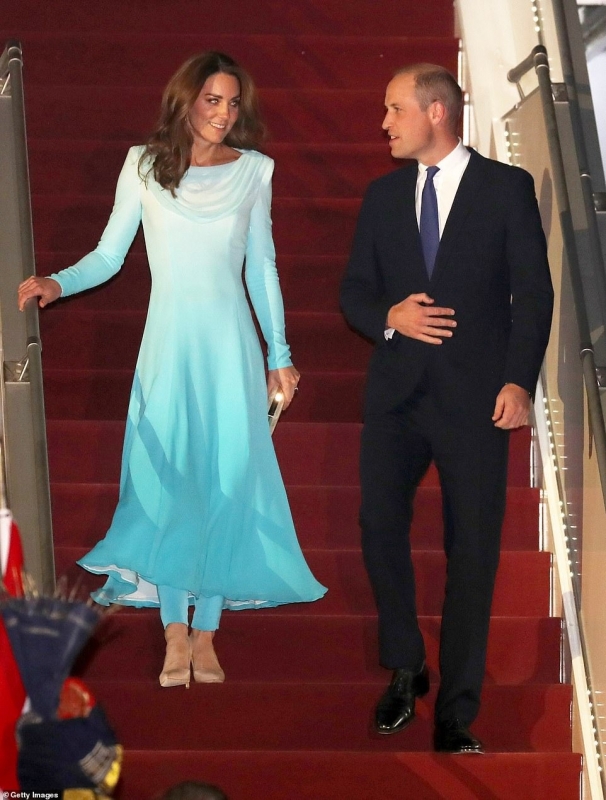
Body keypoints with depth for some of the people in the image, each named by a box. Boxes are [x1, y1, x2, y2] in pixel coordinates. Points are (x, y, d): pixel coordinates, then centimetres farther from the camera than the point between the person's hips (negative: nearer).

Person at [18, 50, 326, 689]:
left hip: (232, 342, 1)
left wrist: (279, 353, 13)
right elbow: (108, 255, 4)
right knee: (167, 477, -8)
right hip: (170, 340, -1)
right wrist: (58, 283, -15)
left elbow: (262, 266, 13)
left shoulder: (253, 171, 7)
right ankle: (175, 631, -2)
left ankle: (206, 633, 4)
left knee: (224, 480, -1)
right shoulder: (145, 166, 3)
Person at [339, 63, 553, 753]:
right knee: (379, 523, -10)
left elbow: (533, 290, -2)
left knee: (472, 550, -2)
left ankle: (455, 715, 3)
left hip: (475, 394, -3)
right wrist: (389, 318, -8)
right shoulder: (383, 195, 13)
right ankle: (405, 671, 12)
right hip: (397, 389, 3)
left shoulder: (506, 187, 1)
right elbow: (354, 291, 14)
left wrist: (518, 381, -11)